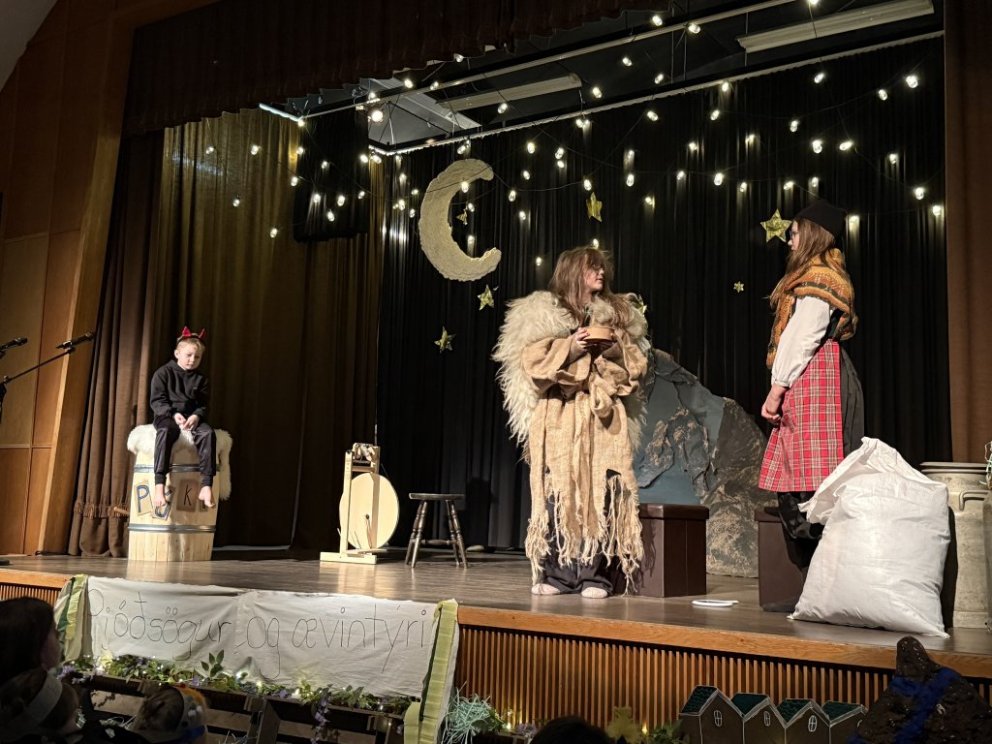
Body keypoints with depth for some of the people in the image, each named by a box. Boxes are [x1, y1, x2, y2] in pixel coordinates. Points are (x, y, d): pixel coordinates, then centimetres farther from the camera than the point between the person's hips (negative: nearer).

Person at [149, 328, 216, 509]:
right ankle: (159, 485, -46)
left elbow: (203, 405, 8)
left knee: (208, 433, -30)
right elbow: (157, 401, -3)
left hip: (192, 416, 3)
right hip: (167, 415, -3)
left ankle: (206, 485, -34)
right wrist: (173, 414, -20)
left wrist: (197, 416, -16)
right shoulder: (163, 373, 3)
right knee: (165, 431, -39)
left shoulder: (201, 378, 12)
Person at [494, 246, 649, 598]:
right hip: (559, 417, -2)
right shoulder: (541, 313, 8)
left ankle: (595, 574, -2)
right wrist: (569, 347, -11)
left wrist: (615, 349, -3)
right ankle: (558, 573, 3)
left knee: (599, 491, -6)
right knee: (558, 491, -5)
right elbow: (531, 359, 0)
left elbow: (636, 364, 15)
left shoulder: (618, 313, 18)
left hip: (603, 417, 2)